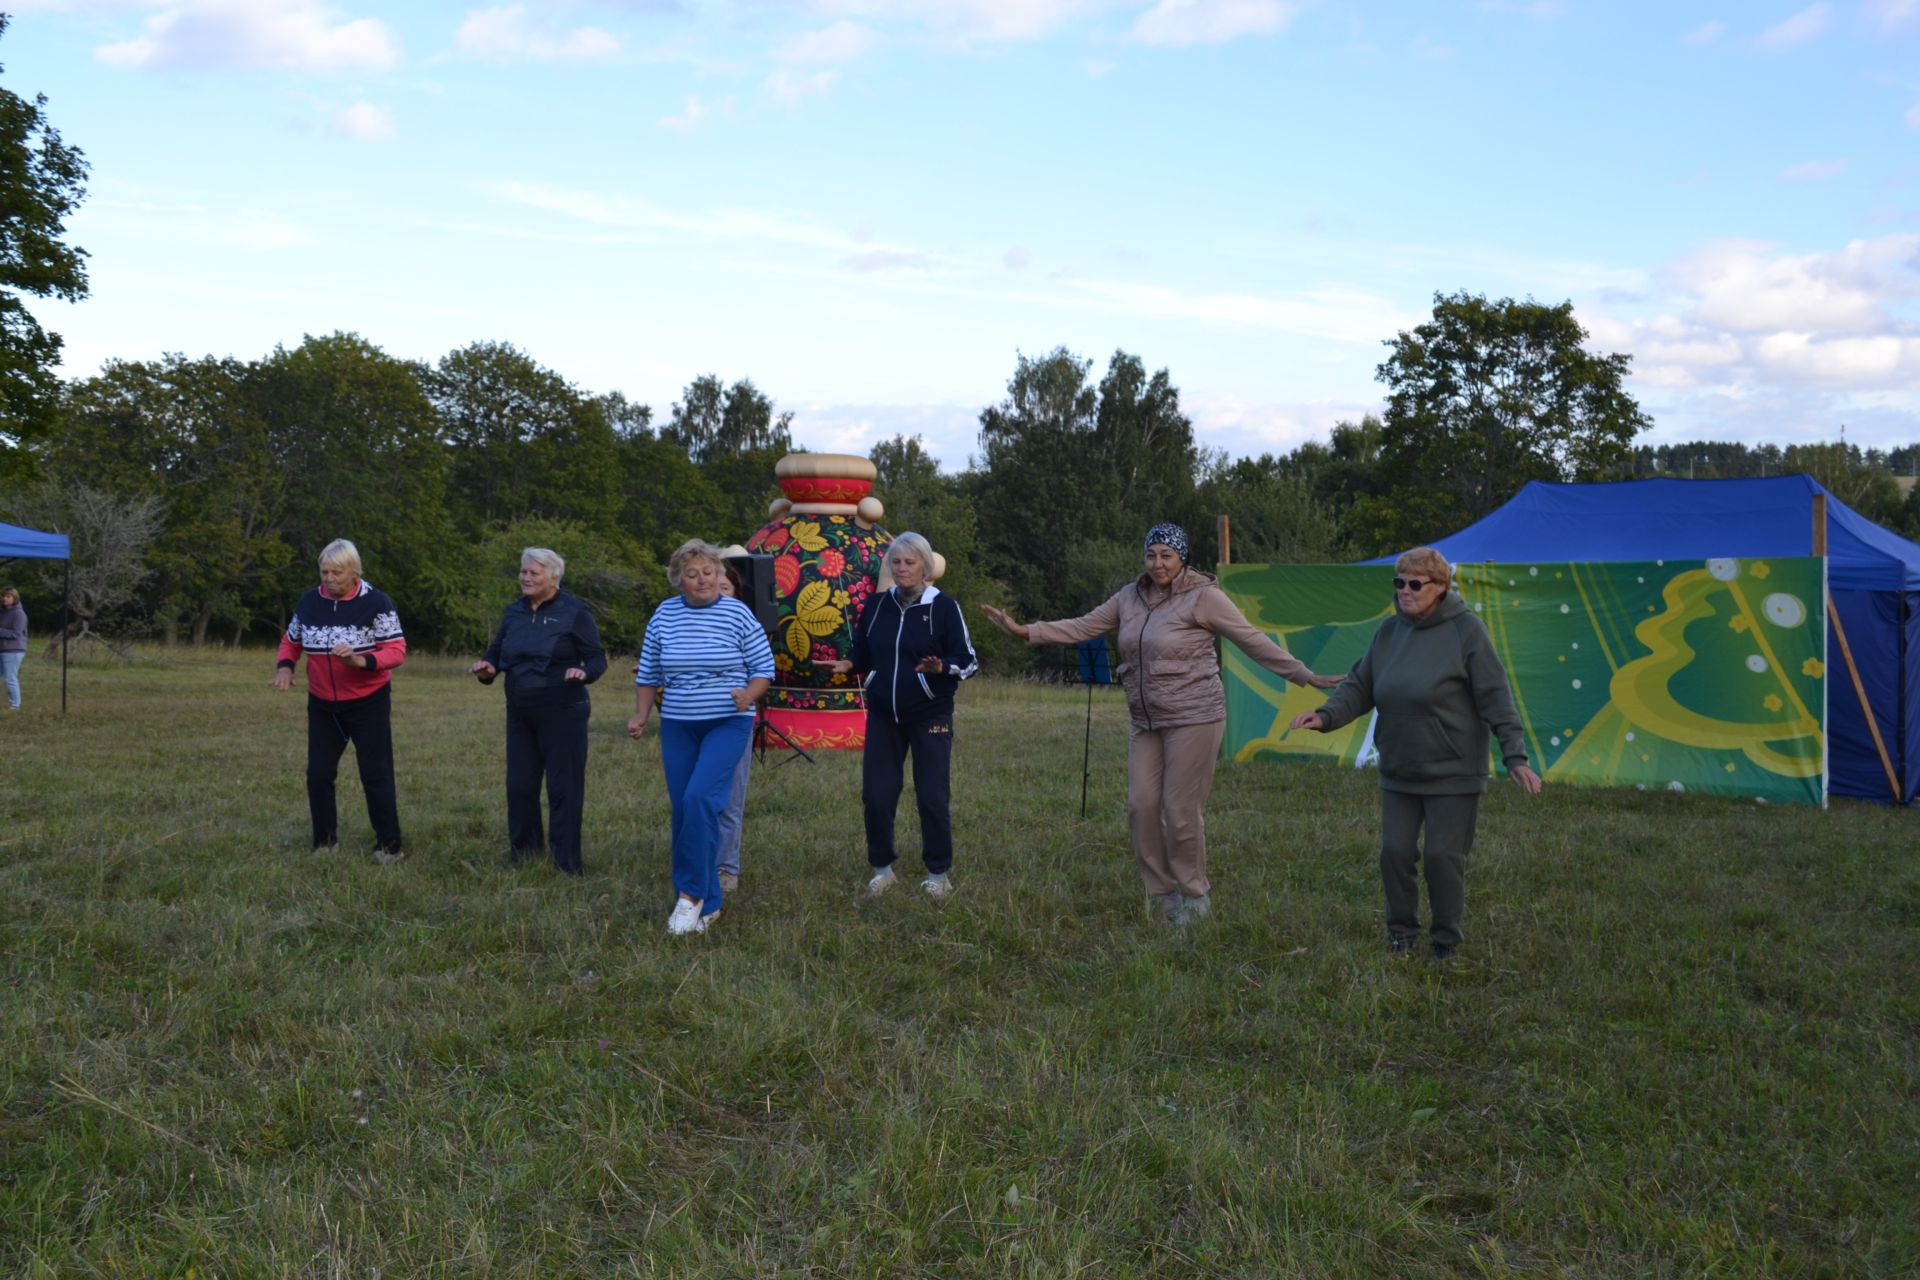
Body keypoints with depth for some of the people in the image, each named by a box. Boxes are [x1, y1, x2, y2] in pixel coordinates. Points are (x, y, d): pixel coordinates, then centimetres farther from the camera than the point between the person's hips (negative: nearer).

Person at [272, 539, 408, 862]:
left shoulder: (375, 602, -15)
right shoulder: (309, 601, -1)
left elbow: (397, 651, -18)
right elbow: (291, 641, 13)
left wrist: (362, 661, -34)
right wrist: (286, 666, -8)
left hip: (368, 703, -4)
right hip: (322, 704, 4)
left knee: (375, 774, 0)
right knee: (318, 774, 6)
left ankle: (389, 845, 10)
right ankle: (325, 841, 20)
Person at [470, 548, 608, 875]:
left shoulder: (574, 612, -6)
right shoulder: (514, 612, 10)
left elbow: (598, 658, -7)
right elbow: (497, 651, 17)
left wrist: (584, 672, -29)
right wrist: (487, 668, -6)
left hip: (562, 713, -6)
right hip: (520, 713, 6)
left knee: (563, 787, -1)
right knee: (519, 785, 8)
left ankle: (566, 864, 8)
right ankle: (523, 852, 23)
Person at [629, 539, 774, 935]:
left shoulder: (738, 613, -3)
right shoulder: (664, 615, 5)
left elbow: (764, 668, 1)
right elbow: (648, 674, 13)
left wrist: (749, 695, -17)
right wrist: (641, 716, 4)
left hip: (727, 724, -4)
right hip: (677, 726, 4)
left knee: (700, 796, -22)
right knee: (683, 811, 3)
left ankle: (692, 893, -9)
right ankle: (707, 903, 14)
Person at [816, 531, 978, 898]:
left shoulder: (944, 607, -8)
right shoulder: (876, 604, 3)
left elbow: (969, 661, -8)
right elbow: (863, 654, 12)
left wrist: (941, 667, -27)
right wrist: (848, 664, -9)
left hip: (930, 717, -3)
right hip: (882, 716, 4)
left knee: (932, 798, 0)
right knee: (876, 795, 4)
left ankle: (938, 874, 15)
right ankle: (881, 868, 21)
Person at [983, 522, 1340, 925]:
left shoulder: (1203, 596, -8)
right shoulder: (1130, 597, 10)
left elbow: (1253, 640, -8)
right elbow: (1083, 627, 13)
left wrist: (1304, 676, -10)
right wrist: (1025, 631, 7)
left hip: (1193, 718, -6)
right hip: (1146, 722, 6)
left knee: (1182, 810, -4)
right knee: (1141, 805, 2)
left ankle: (1194, 895, 15)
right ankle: (1162, 892, 17)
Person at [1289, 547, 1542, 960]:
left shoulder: (1466, 630, -10)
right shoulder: (1389, 631, 6)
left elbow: (1496, 698, -11)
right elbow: (1359, 686, 9)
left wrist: (1515, 756, -16)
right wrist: (1326, 716, -9)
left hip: (1453, 774, -5)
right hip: (1398, 773, 5)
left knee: (1443, 856, -1)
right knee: (1395, 852, 6)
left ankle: (1445, 939, 19)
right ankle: (1401, 932, 24)